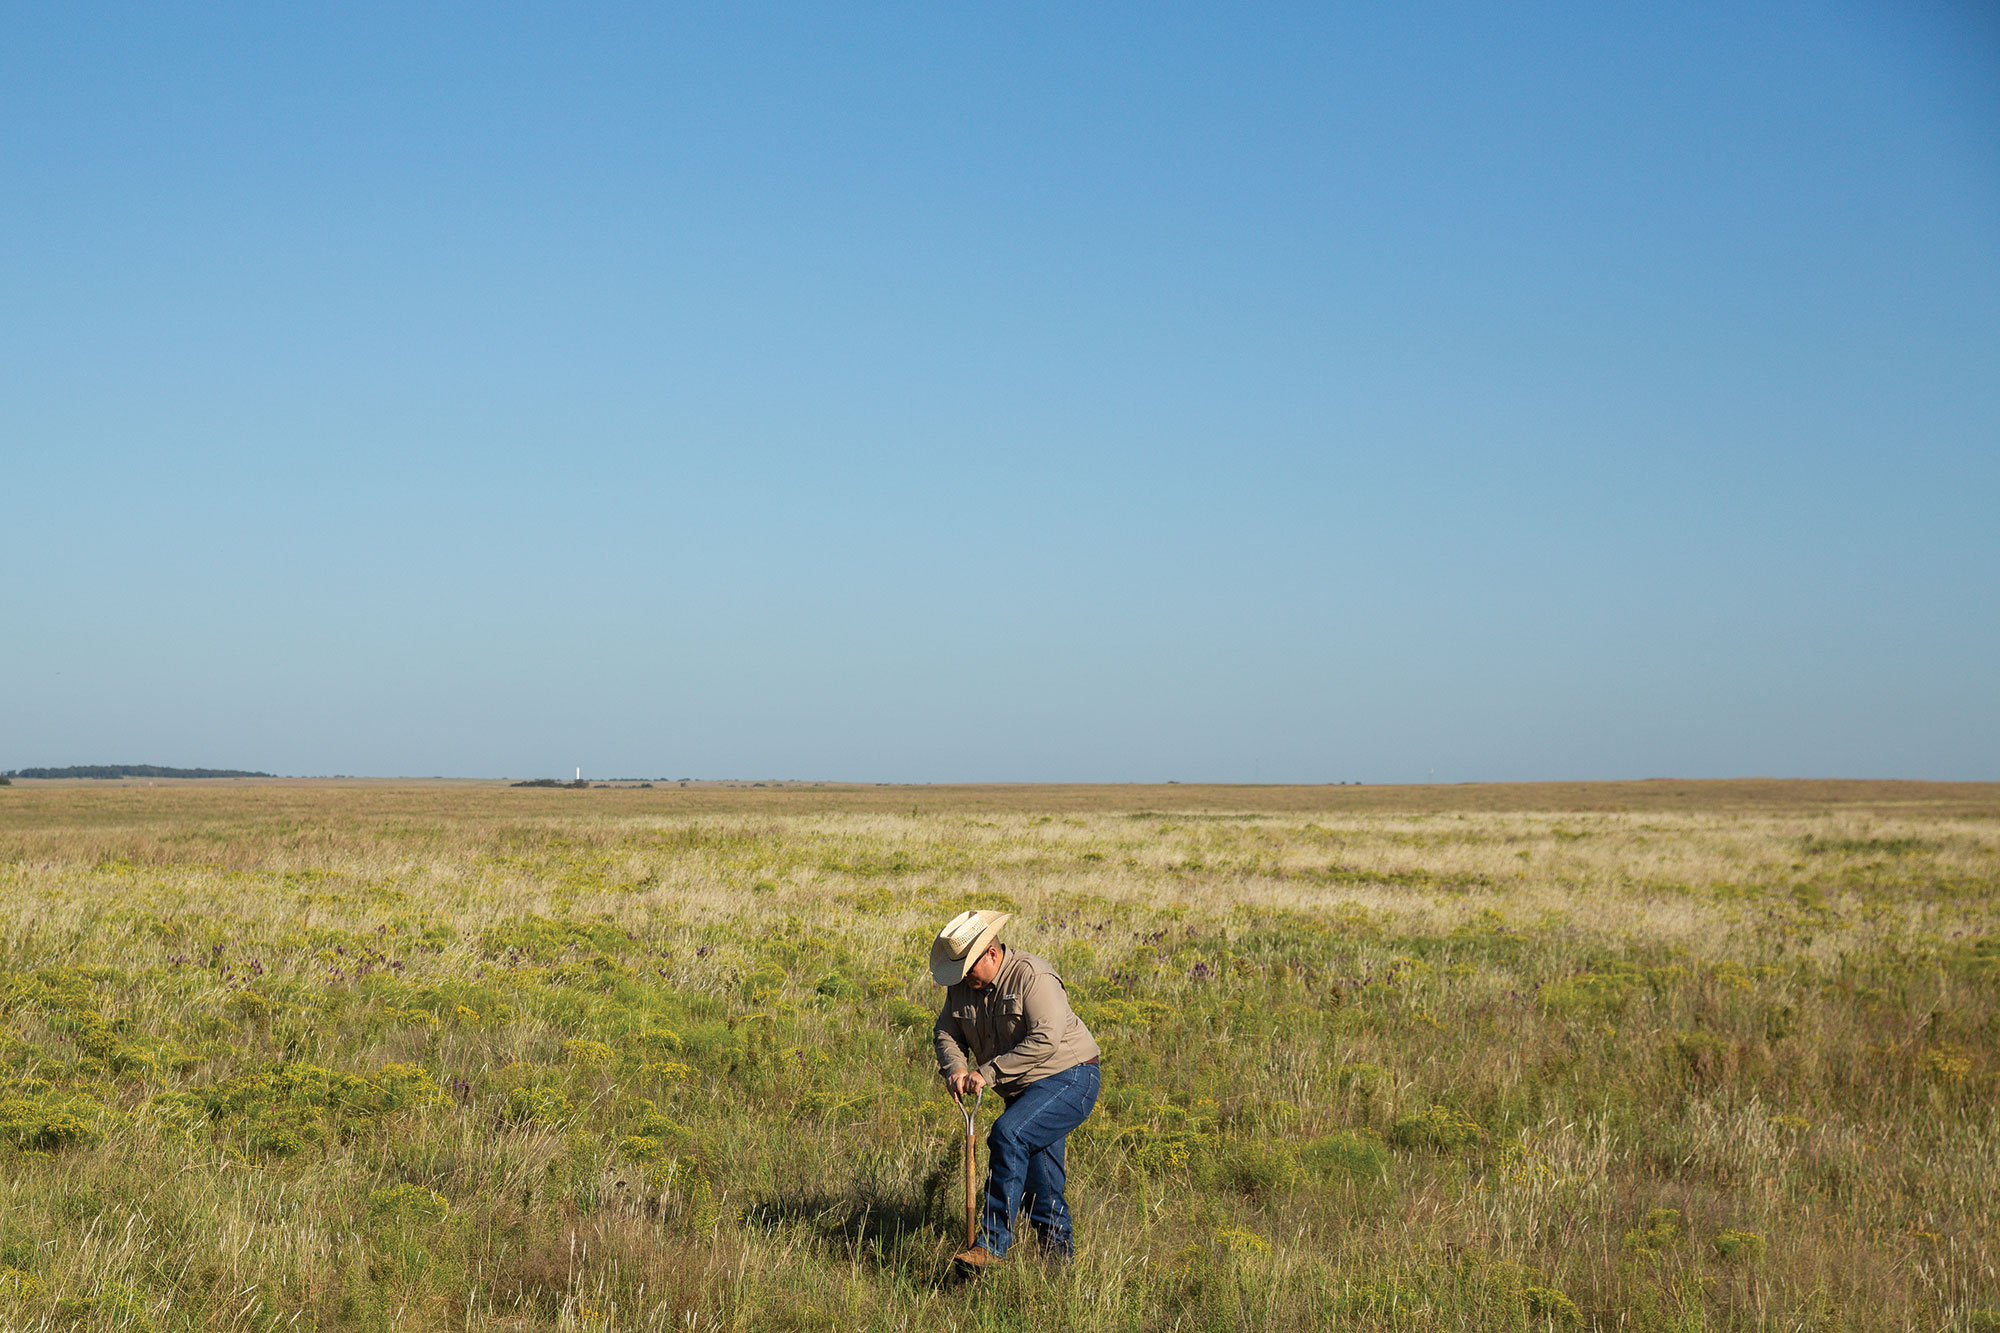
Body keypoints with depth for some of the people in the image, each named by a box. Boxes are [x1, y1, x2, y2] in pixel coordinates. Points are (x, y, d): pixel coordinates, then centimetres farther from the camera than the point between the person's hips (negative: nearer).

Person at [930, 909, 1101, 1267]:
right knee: (1039, 1188, 8)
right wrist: (954, 1068, -14)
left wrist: (989, 1072, -29)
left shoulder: (1032, 976, -20)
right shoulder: (962, 985, 3)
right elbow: (947, 1033, 9)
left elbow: (1045, 1040, -29)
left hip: (1068, 1079, -9)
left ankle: (992, 1245, -27)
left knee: (1008, 1134, -27)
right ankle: (1061, 1261, 21)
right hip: (1025, 1091, 9)